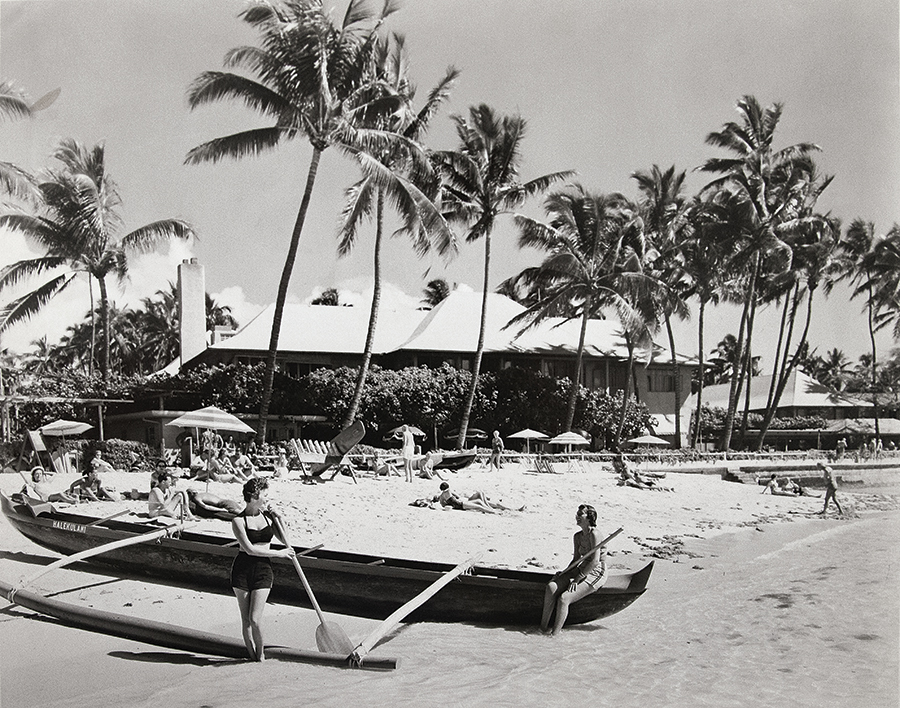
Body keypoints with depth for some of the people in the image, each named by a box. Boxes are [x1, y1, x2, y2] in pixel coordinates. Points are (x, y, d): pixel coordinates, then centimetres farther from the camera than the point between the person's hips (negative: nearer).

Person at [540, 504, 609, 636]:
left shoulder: (594, 534, -16)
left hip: (595, 574, -8)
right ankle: (543, 627, -12)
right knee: (551, 587, -16)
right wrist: (565, 573, 1)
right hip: (581, 570, 8)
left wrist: (577, 580, -19)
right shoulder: (578, 537, 9)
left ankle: (554, 635, -16)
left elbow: (595, 561, -21)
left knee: (564, 599, -24)